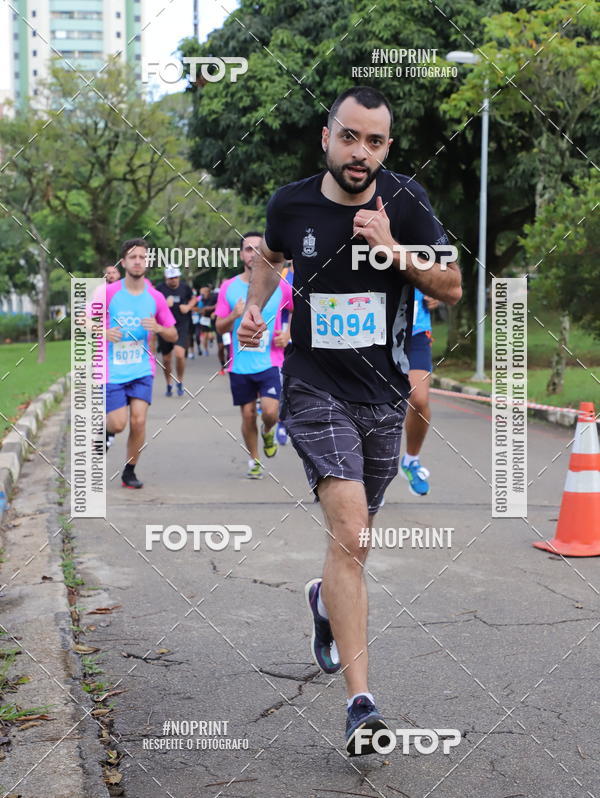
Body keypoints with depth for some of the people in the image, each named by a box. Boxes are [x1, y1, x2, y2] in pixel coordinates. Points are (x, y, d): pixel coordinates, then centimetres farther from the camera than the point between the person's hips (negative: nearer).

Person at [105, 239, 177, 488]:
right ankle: (104, 429, 31)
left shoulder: (155, 298, 2)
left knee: (138, 421, -8)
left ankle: (129, 472, 11)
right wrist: (104, 332, -17)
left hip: (142, 369, 2)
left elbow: (173, 335, 9)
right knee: (118, 424, -6)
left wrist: (158, 328, -12)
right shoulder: (108, 293, -4)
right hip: (113, 370, -2)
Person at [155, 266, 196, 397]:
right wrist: (164, 305, -20)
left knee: (179, 354, -19)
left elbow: (193, 299, 20)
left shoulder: (185, 287, 1)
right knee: (166, 359, 10)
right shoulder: (160, 288, -4)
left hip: (182, 326, 0)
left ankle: (180, 383, 4)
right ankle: (169, 385, 31)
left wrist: (188, 307, 0)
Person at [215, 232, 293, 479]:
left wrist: (288, 335, -2)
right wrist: (234, 315, -16)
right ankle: (254, 461, 27)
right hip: (240, 364, 1)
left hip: (270, 362, -1)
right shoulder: (229, 287, 1)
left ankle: (268, 432, 22)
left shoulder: (279, 285, -1)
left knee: (270, 412, -15)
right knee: (248, 415, 7)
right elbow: (220, 327, 5)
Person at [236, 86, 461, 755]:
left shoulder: (405, 200, -4)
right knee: (349, 533, -19)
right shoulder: (291, 203, -3)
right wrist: (254, 306, 3)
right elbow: (270, 255, 19)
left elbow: (452, 288, -2)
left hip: (385, 395, 3)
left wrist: (395, 249, -17)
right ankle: (360, 701, -15)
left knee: (354, 537, 18)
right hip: (315, 391, -2)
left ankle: (326, 601, 53)